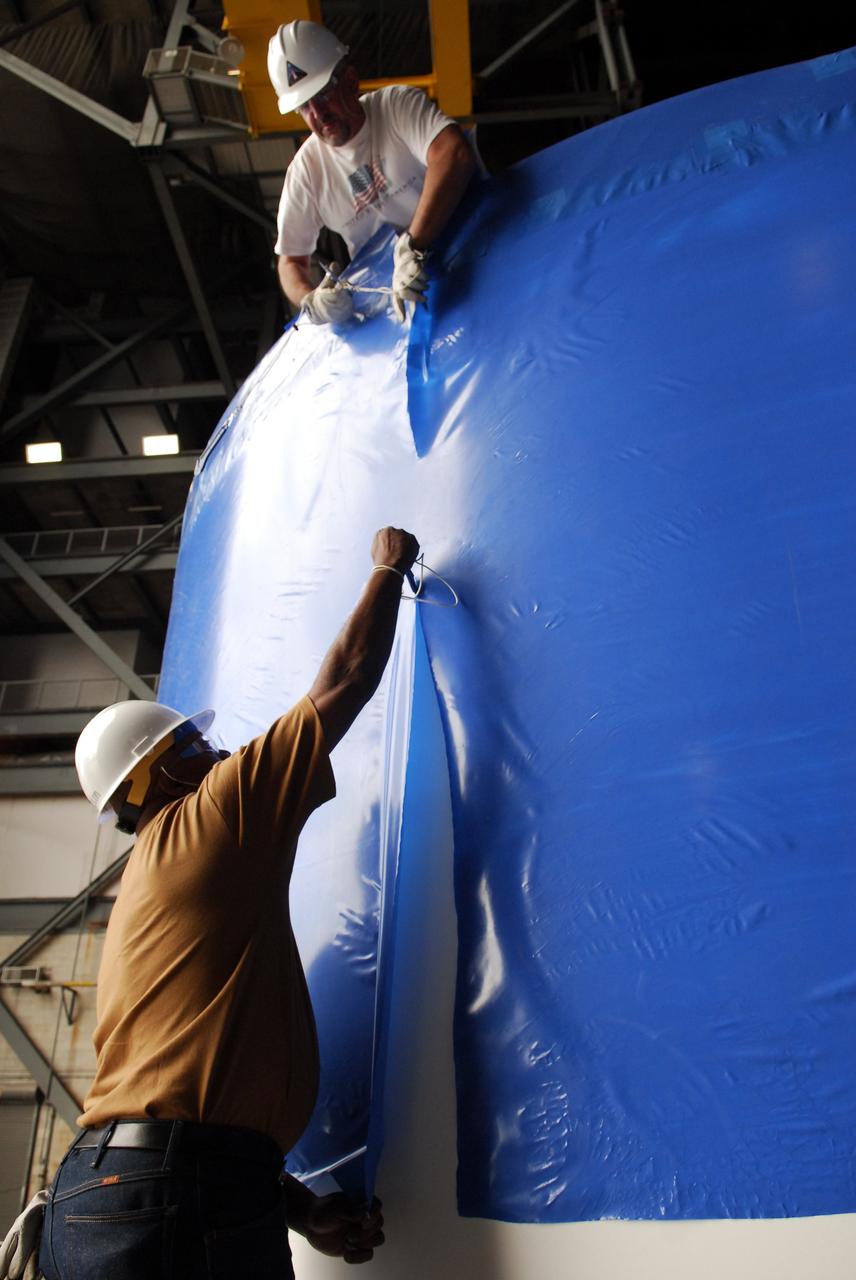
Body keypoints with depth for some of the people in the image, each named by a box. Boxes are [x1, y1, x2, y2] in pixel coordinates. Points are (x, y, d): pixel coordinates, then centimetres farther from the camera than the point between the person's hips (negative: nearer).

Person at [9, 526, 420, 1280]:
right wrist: (389, 568, 14)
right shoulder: (211, 817, -3)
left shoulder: (144, 892, 22)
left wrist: (300, 1209, 10)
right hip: (171, 1200, -9)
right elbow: (342, 686, -1)